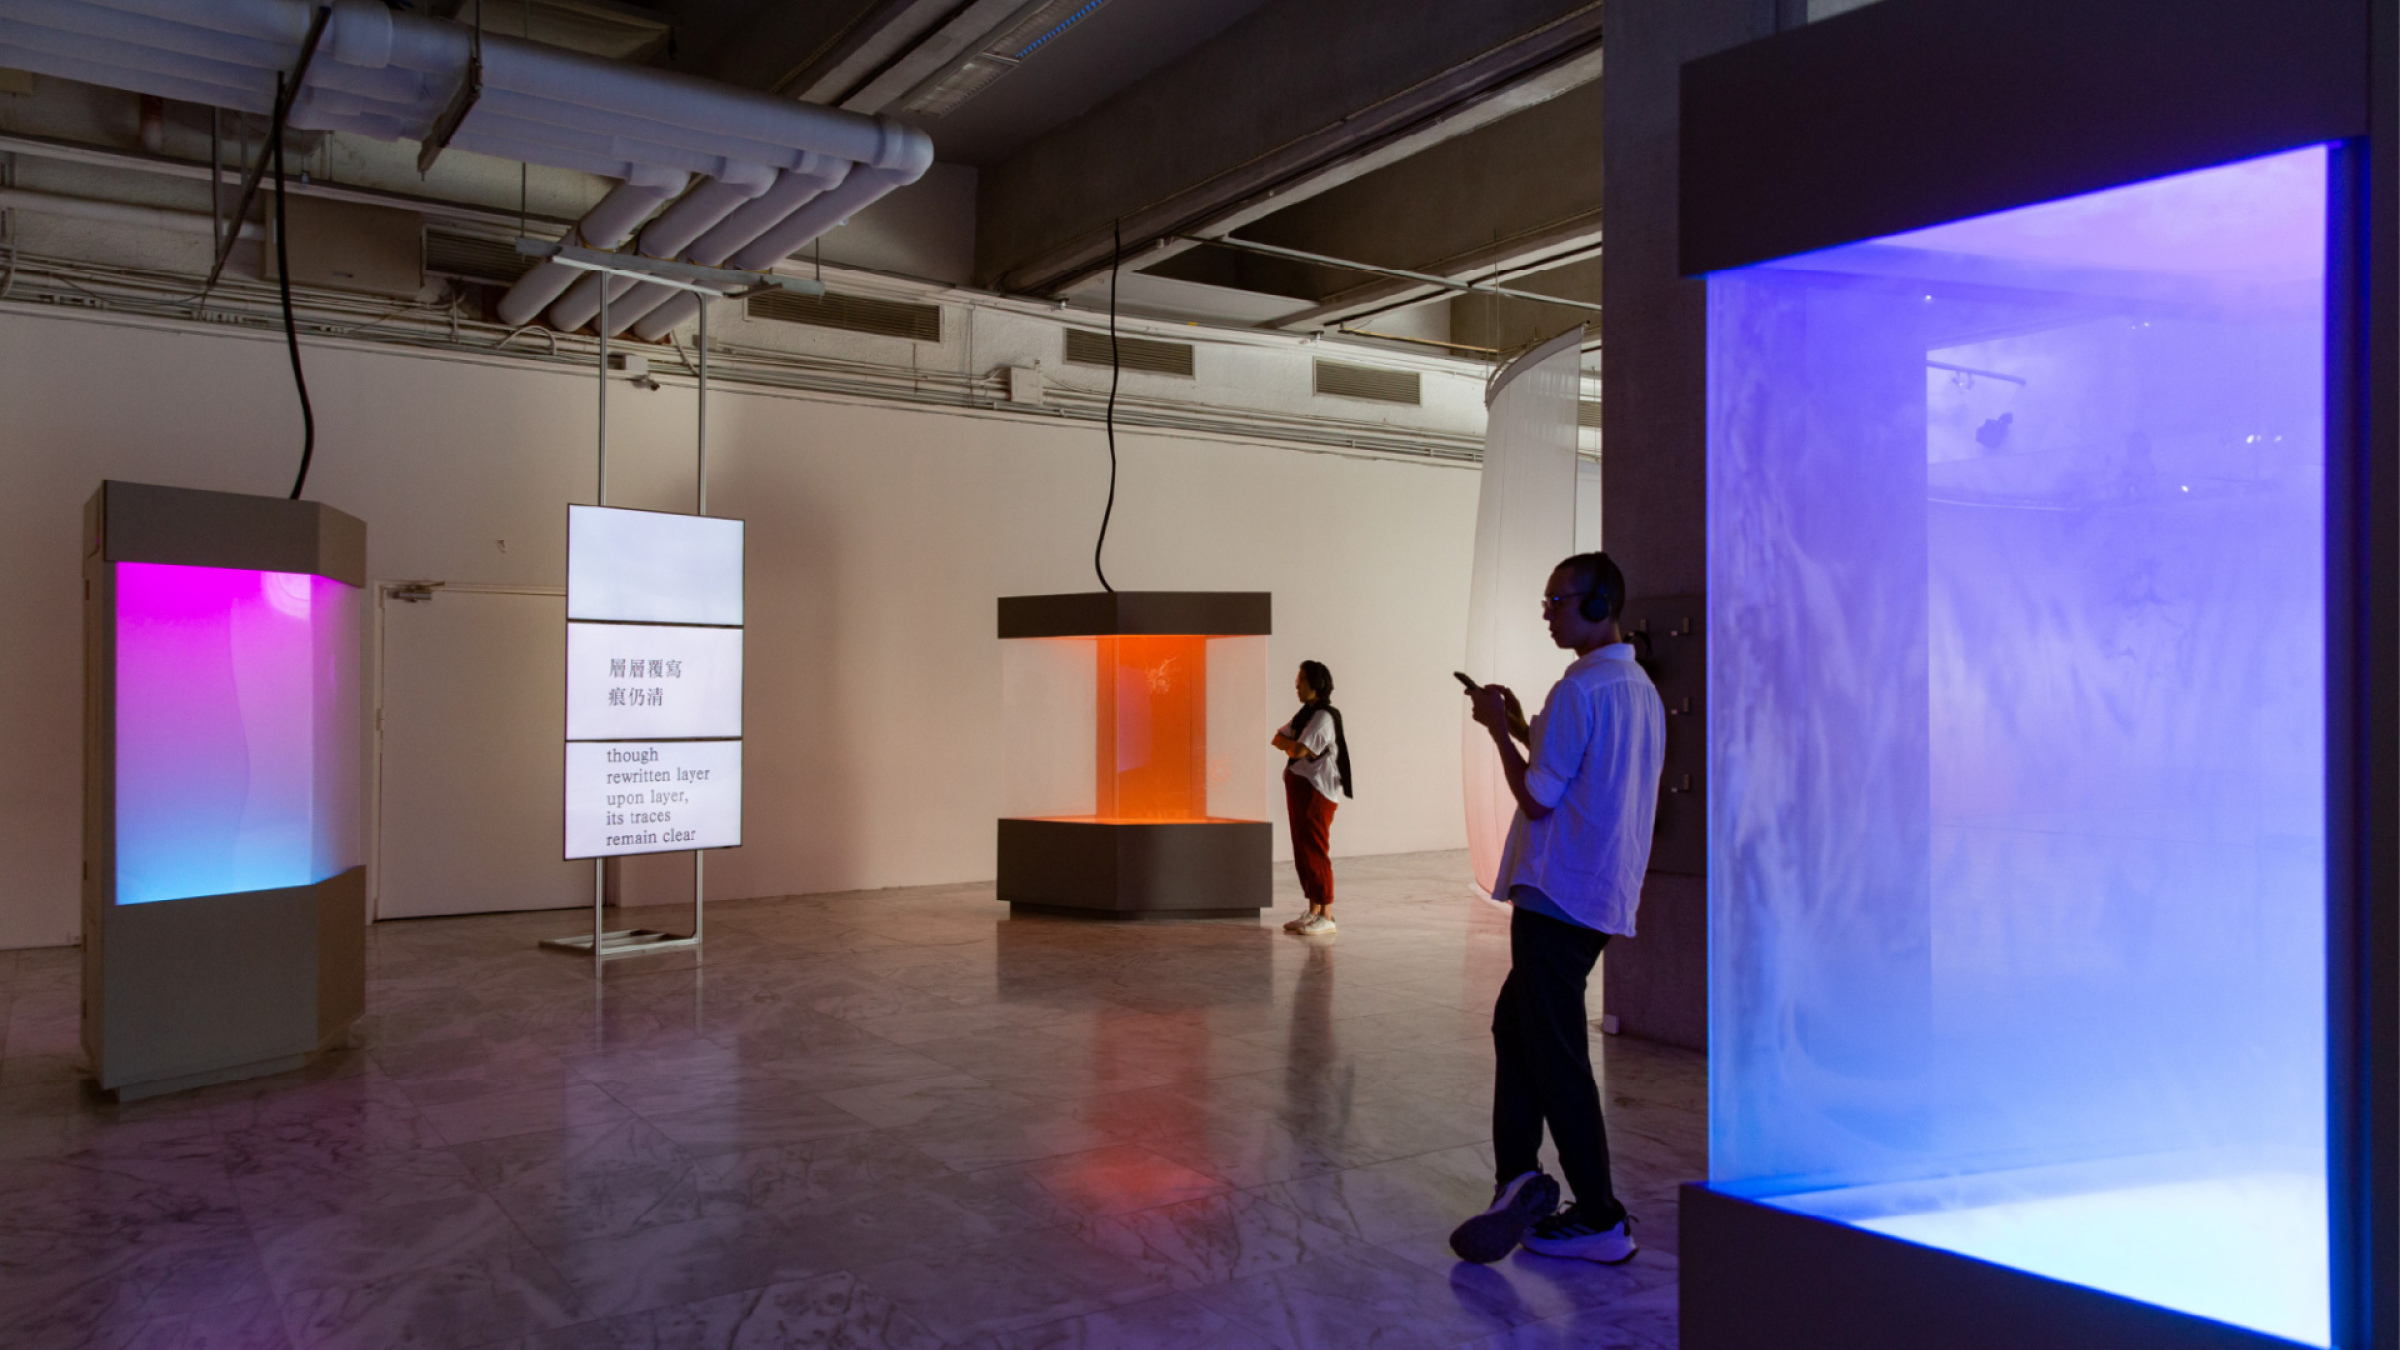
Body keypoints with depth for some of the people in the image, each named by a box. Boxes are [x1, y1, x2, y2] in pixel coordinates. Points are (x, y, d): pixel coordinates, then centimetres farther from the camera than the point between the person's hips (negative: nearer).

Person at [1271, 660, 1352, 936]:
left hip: (1316, 791, -10)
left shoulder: (1323, 716, -14)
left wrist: (1288, 744, -2)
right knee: (1302, 853, 11)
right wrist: (1293, 745, -7)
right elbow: (1278, 739, 12)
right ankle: (1314, 912, 18)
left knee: (1315, 852, -8)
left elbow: (1299, 750, -23)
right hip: (1299, 788, 10)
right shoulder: (1304, 714, 16)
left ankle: (1326, 916, -4)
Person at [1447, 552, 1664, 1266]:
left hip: (1558, 894, -10)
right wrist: (1524, 728, 19)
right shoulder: (1641, 689, 15)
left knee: (1556, 1057, -2)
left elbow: (1537, 799, -16)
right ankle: (1518, 1179, 12)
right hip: (1603, 895, 10)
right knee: (1514, 1023, 16)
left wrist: (1499, 729, -3)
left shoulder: (1579, 691, -16)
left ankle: (1599, 1220, 5)